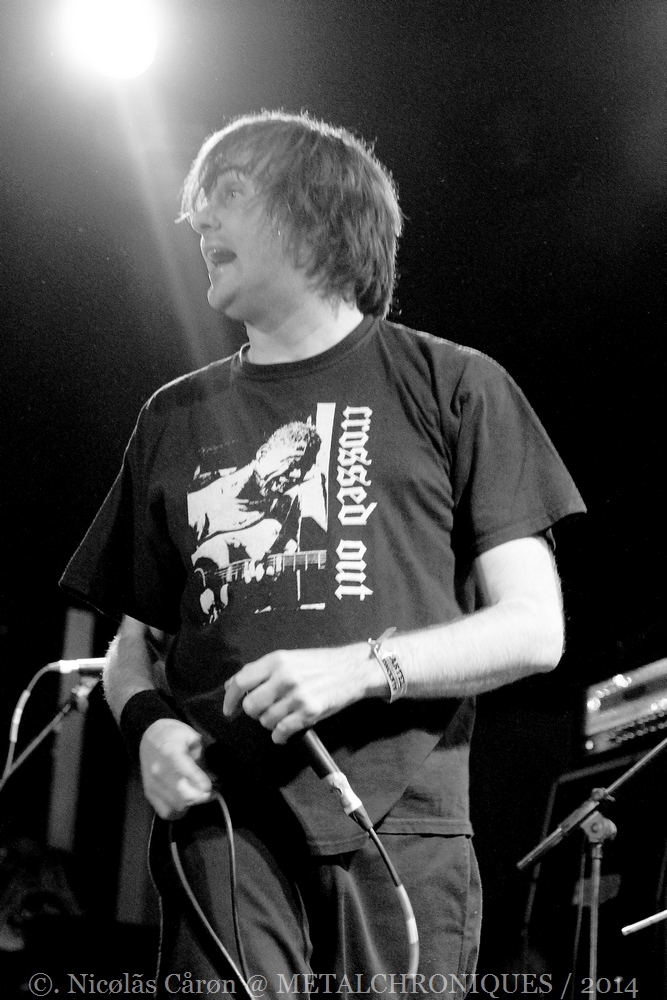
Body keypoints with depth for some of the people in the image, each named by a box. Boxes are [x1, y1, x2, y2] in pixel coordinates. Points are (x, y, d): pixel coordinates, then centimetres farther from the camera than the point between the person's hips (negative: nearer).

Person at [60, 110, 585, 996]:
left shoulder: (452, 388, 9)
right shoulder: (176, 419, 19)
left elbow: (535, 630, 4)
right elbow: (133, 643, 23)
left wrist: (362, 666, -11)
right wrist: (147, 723, 0)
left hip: (400, 825, -2)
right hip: (225, 825, 2)